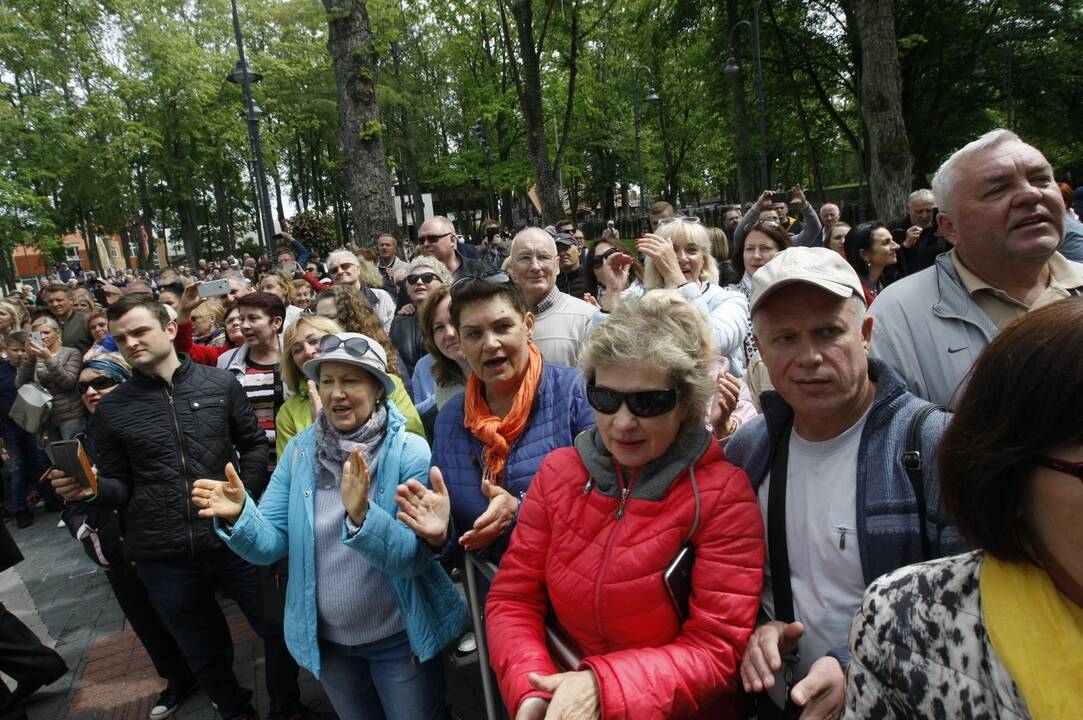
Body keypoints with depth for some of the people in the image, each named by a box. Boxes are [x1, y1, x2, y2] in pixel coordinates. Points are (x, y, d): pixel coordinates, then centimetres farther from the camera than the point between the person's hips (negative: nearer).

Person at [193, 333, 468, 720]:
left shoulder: (409, 451, -18)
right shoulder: (300, 449, -6)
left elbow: (415, 558, -24)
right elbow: (271, 544, -7)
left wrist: (362, 515, -40)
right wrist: (238, 516, -28)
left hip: (399, 638, -4)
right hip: (326, 639, 4)